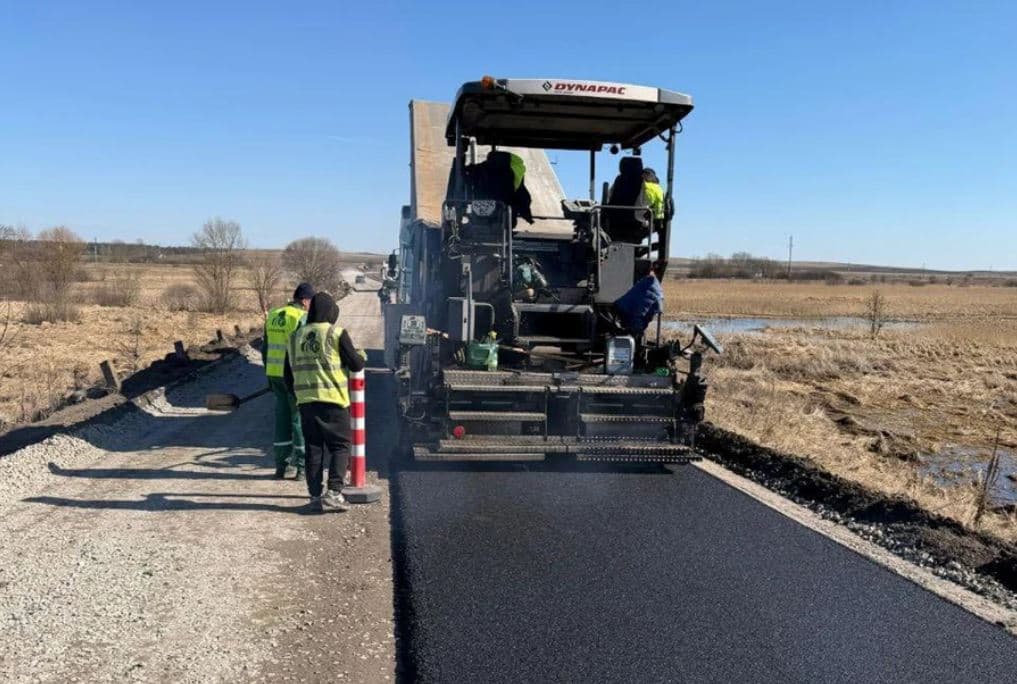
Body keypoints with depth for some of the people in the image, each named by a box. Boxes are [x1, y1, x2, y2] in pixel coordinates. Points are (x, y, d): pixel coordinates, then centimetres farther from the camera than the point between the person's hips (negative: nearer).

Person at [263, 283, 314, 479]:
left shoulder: (273, 316, 11)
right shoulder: (302, 318, -12)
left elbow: (265, 349, 15)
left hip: (275, 374, 7)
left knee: (282, 418, 13)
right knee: (299, 419, 2)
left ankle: (281, 466, 16)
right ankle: (301, 467, 7)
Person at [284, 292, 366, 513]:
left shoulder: (296, 336, 12)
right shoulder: (336, 333, -6)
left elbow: (288, 374, 17)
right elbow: (356, 364, -3)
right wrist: (361, 355, 18)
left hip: (305, 401, 5)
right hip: (333, 399, -5)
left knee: (314, 448, 11)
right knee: (340, 446, 3)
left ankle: (315, 495, 12)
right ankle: (334, 492, -7)